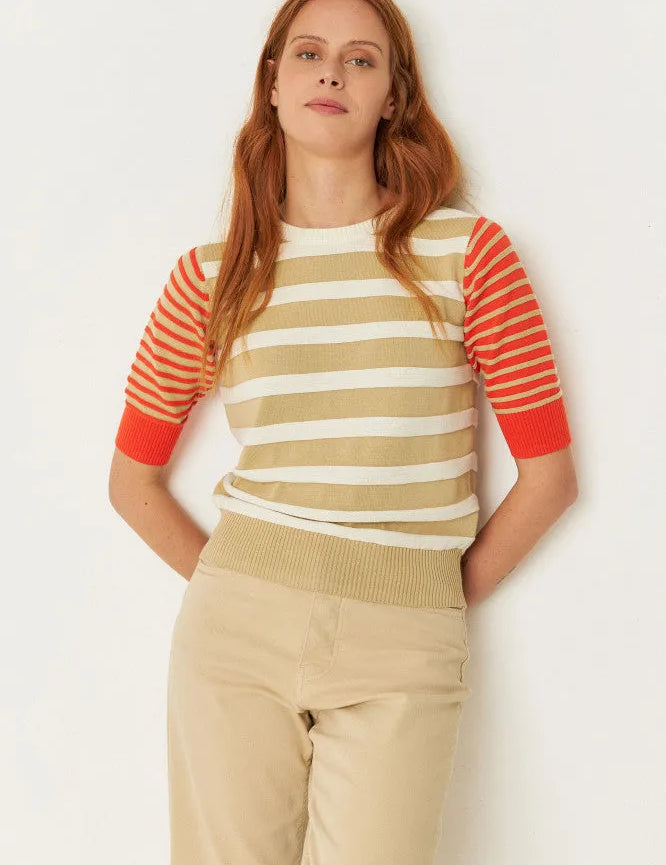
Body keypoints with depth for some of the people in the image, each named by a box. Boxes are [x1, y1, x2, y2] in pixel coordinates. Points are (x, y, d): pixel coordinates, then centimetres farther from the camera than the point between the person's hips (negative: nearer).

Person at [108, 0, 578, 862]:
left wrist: (439, 606, 4)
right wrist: (233, 584, 6)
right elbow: (132, 477, 12)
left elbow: (549, 473, 1)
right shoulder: (211, 275, 4)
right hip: (236, 627, 2)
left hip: (401, 657, -1)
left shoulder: (466, 250, 0)